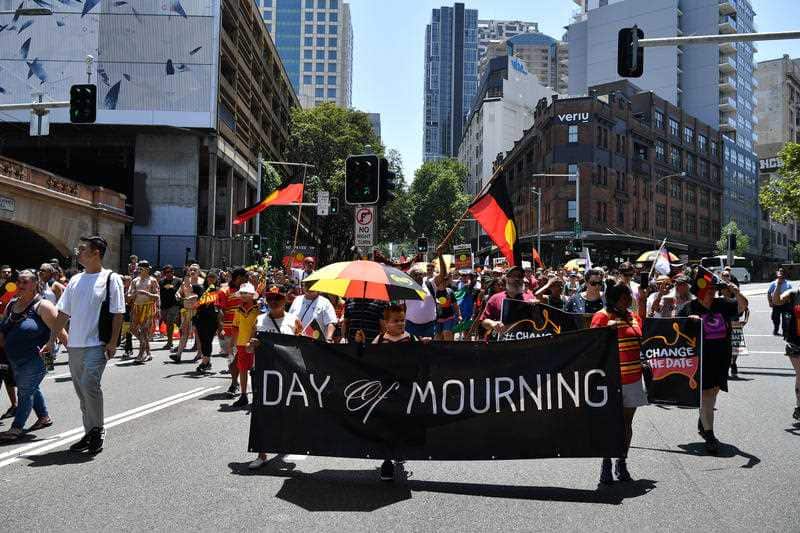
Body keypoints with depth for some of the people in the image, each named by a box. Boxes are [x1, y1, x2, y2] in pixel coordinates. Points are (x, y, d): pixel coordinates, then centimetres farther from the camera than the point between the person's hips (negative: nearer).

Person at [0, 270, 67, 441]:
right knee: (30, 389, 20)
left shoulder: (42, 305, -14)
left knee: (25, 391, -3)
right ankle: (44, 417, 37)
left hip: (34, 360, -8)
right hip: (15, 360, 8)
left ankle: (16, 429, 3)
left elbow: (59, 330, -17)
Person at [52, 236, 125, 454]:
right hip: (74, 345, 7)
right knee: (82, 389, 11)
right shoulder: (75, 280, 12)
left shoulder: (111, 279, -5)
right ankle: (90, 433, 22)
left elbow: (117, 314, -7)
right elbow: (63, 313, 16)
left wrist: (112, 342, -13)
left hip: (96, 345, -7)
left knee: (89, 385, -18)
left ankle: (97, 430, -2)